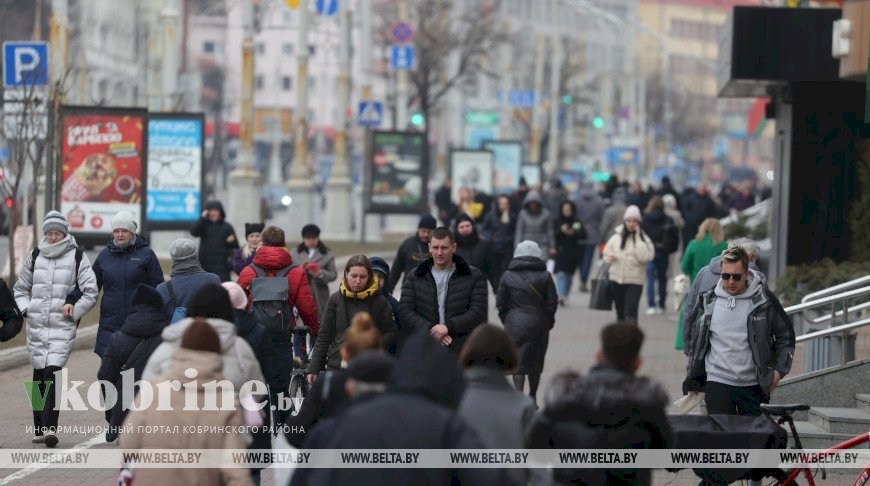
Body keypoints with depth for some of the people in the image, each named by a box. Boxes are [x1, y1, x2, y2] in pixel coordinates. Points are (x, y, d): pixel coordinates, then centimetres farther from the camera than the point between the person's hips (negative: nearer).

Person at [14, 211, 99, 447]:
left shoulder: (77, 257, 2)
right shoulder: (35, 257, 12)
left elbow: (91, 292, 3)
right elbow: (20, 288, 22)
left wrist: (74, 311, -6)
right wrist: (26, 309, 6)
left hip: (63, 325, -4)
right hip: (36, 324, 4)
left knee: (52, 372, -17)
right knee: (39, 374, 7)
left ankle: (50, 427, -23)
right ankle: (40, 427, 16)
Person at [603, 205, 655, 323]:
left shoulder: (644, 239, -3)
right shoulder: (616, 238, 6)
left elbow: (645, 256, -17)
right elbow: (607, 253, 16)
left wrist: (637, 237, -16)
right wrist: (609, 257, -8)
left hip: (635, 281, -4)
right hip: (616, 279, 4)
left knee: (630, 312, -16)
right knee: (620, 312, 14)